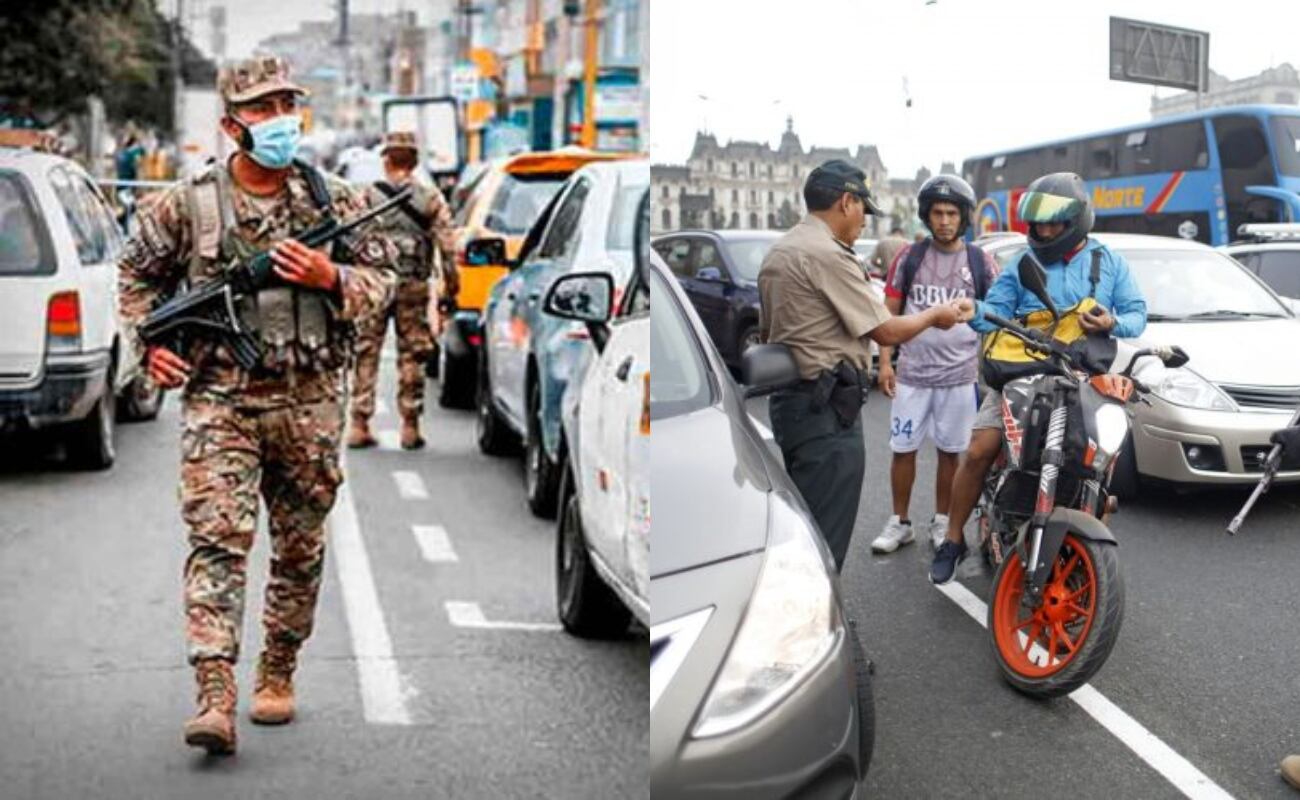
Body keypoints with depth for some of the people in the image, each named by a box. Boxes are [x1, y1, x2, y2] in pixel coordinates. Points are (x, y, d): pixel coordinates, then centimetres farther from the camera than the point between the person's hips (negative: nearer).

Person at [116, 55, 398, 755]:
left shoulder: (333, 199, 5)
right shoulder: (188, 205, 2)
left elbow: (381, 278, 9)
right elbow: (136, 274, 15)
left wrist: (330, 277, -11)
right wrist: (149, 344, 3)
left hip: (309, 404, 2)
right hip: (219, 400, -2)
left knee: (300, 551, 10)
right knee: (216, 538, -12)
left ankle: (277, 676, 27)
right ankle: (215, 697, -16)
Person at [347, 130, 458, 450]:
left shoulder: (367, 196, 1)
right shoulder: (431, 199, 2)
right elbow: (447, 245, -2)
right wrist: (450, 282, 8)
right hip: (413, 286, 0)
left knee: (366, 353, 6)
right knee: (411, 355, 6)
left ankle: (359, 424, 5)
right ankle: (410, 425, 7)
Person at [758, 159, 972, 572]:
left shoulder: (777, 252, 14)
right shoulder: (828, 255, -17)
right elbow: (885, 331, -14)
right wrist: (935, 315, 3)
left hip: (789, 399, 10)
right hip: (827, 410, -10)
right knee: (824, 540, -5)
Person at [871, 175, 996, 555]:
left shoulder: (980, 262, 2)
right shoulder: (908, 257, 3)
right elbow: (889, 313, 6)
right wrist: (884, 361, -2)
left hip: (960, 377, 0)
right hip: (911, 374, 0)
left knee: (950, 451, 8)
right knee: (903, 449, 3)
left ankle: (941, 522, 22)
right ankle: (899, 523, 15)